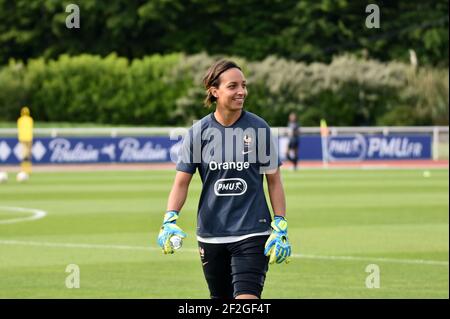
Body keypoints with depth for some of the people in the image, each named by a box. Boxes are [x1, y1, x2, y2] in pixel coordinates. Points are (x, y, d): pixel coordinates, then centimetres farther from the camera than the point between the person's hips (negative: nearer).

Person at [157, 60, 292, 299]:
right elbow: (181, 182, 2)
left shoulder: (259, 128, -3)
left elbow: (274, 181, 3)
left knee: (247, 298, -18)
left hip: (252, 234, -2)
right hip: (210, 235, 2)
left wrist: (280, 228, -4)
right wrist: (170, 219, -14)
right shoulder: (198, 132, -1)